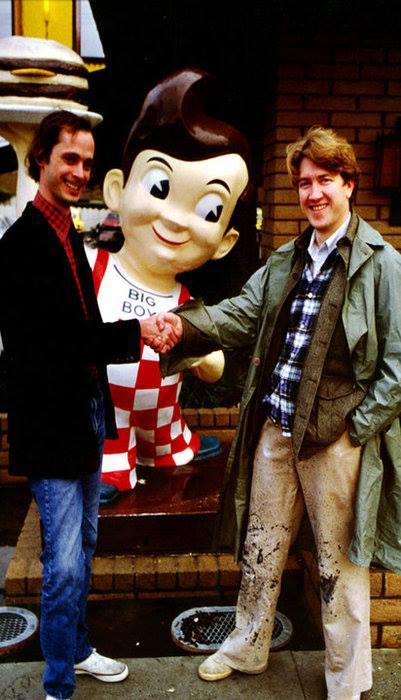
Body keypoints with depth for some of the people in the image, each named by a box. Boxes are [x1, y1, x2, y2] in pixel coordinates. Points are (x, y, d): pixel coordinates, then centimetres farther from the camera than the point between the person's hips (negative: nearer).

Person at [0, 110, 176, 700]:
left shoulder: (68, 235, 13)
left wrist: (138, 340, 1)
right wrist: (134, 332, -24)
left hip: (86, 413, 9)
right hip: (51, 423, -9)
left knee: (83, 545, 22)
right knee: (65, 563, 1)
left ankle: (77, 649, 41)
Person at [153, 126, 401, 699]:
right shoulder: (286, 261, 11)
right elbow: (242, 312, 0)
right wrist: (184, 324, -18)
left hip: (337, 437, -5)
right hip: (274, 427, 6)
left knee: (340, 565, 10)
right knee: (261, 547, 20)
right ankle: (247, 647, 42)